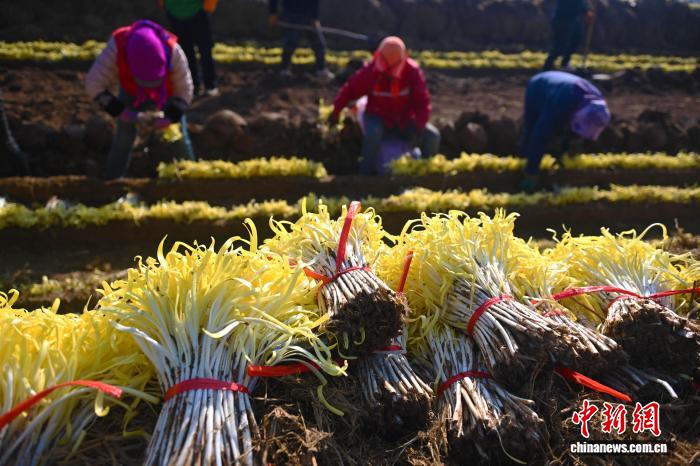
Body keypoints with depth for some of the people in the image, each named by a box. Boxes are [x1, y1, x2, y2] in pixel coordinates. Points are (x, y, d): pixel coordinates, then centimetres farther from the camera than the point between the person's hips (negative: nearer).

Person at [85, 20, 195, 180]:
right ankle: (110, 182, 8)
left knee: (180, 137, -1)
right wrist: (120, 111, -39)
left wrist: (170, 117, -40)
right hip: (131, 92, 0)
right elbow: (94, 84, -32)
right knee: (124, 138, -6)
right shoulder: (117, 47, -40)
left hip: (168, 92, 0)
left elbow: (184, 92, -26)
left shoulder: (173, 51, -39)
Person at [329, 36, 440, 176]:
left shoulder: (412, 71, -15)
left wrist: (419, 124, -28)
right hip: (377, 118, -2)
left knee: (433, 135, -18)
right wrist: (336, 111, 0)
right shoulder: (369, 71, -16)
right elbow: (349, 90, -2)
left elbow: (422, 101, -13)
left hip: (404, 120, 2)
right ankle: (365, 173, -23)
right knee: (373, 134, -39)